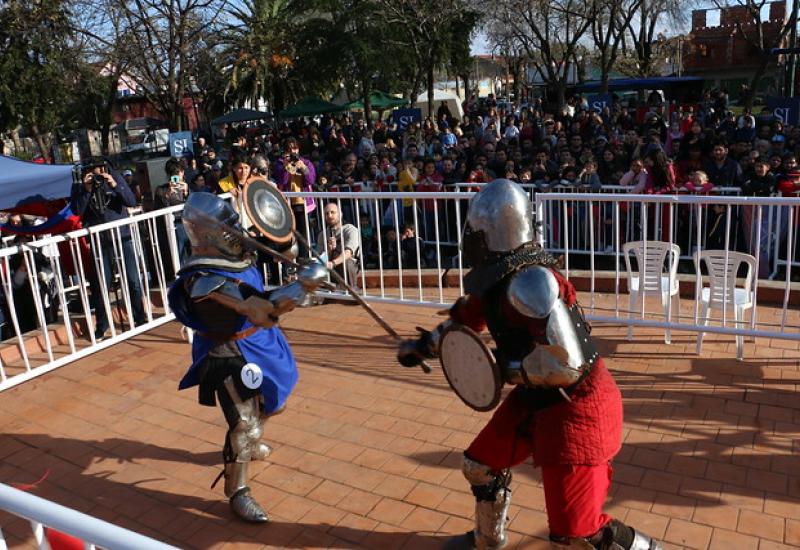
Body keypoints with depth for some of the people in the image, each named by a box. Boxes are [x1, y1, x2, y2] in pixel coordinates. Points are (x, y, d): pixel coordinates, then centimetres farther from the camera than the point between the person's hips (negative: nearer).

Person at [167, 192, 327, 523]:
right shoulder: (207, 281, -33)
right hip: (232, 356, -9)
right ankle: (237, 492, 16)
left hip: (258, 344, 9)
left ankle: (247, 445, 57)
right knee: (245, 424, -6)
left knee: (266, 404, 27)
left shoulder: (230, 256, -6)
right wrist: (304, 283, -35)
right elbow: (264, 310, -40)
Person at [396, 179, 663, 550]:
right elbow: (466, 318, 19)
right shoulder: (496, 277, -1)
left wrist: (509, 370, -20)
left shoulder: (528, 282, -30)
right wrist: (423, 346, 26)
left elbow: (567, 364, -33)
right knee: (480, 464, 23)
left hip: (574, 408, -9)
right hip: (535, 401, 9)